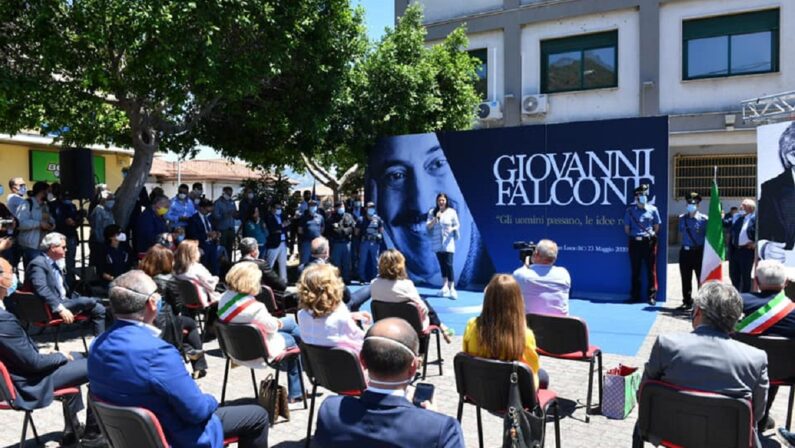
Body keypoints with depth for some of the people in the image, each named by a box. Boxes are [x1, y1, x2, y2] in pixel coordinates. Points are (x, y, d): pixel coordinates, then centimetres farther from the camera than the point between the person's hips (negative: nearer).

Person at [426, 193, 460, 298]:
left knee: (448, 264, -11)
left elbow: (457, 225, 3)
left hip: (448, 242, -3)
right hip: (437, 243, 3)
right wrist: (435, 218, -15)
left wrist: (452, 228, -18)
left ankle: (452, 288, -7)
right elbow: (428, 226, -1)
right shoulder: (432, 212, 3)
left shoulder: (451, 212, -2)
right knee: (442, 265, 11)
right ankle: (445, 286, 23)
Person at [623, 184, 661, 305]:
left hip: (649, 242, 0)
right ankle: (635, 295, 14)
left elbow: (657, 227, 10)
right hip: (635, 243, 0)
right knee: (635, 270, 6)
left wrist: (652, 235, -1)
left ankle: (652, 295, 5)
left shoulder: (652, 209, 5)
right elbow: (627, 229, 8)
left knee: (651, 270, 0)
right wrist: (634, 236, -1)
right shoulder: (630, 211, 4)